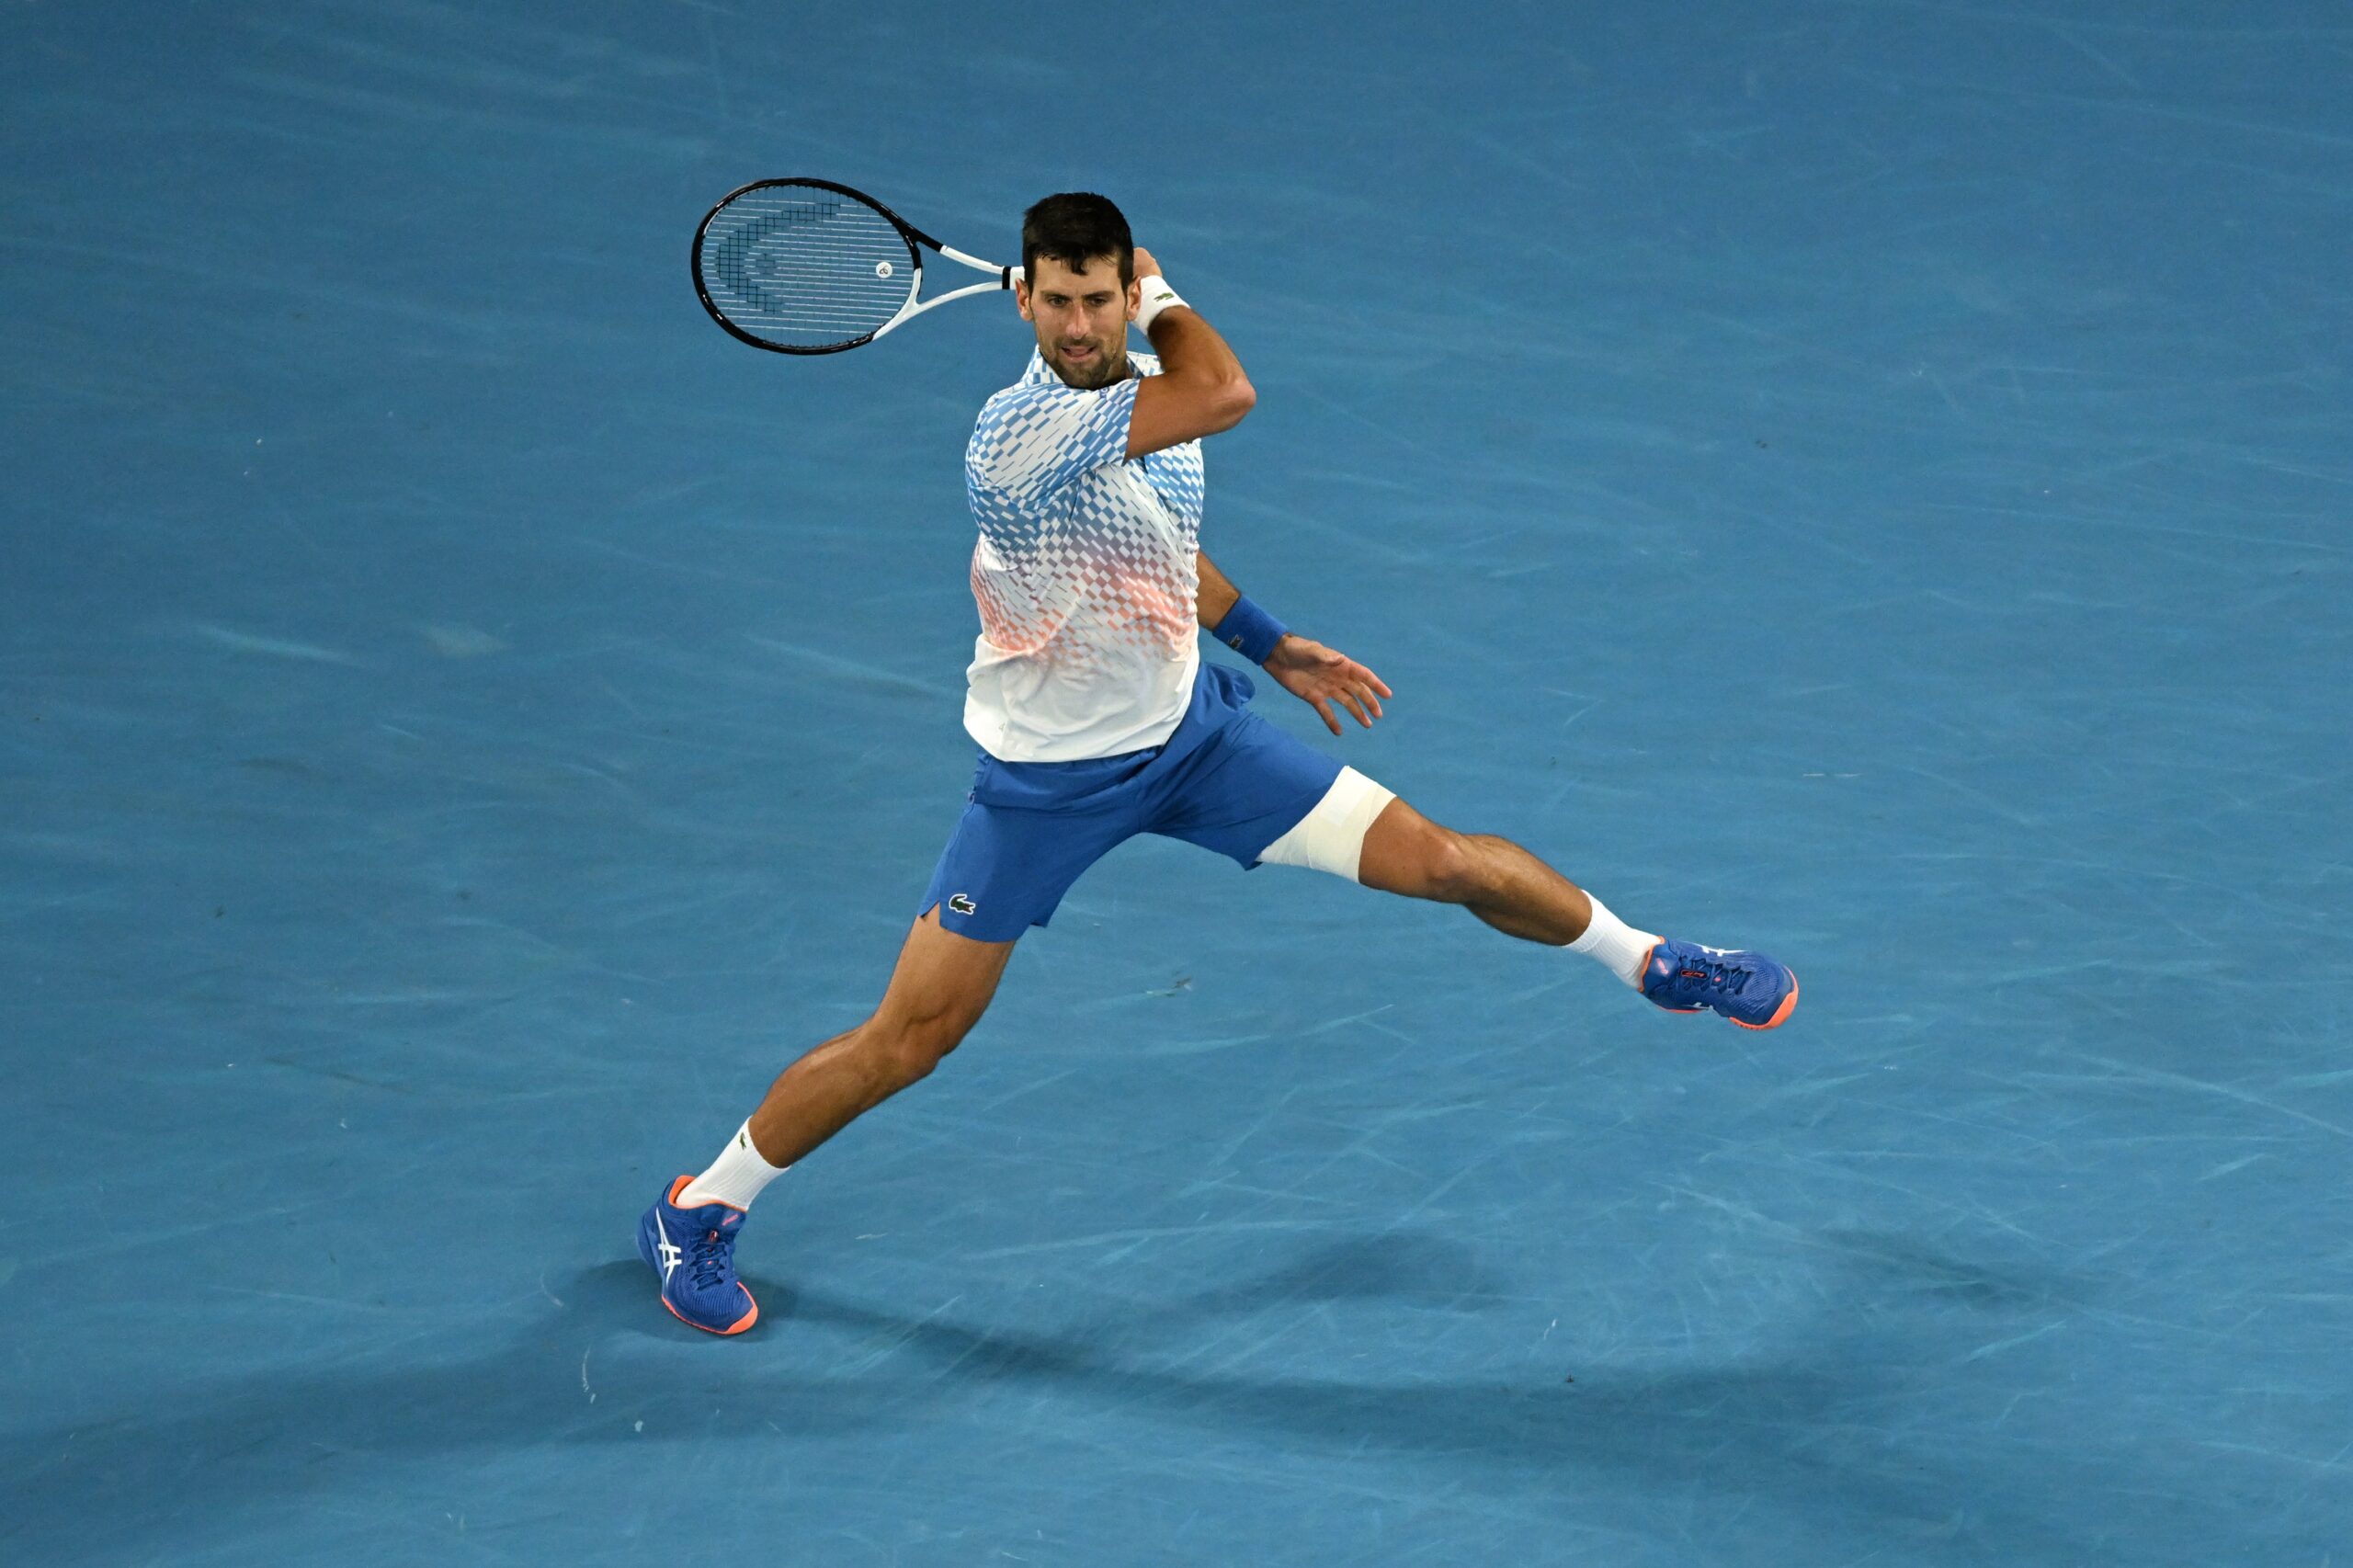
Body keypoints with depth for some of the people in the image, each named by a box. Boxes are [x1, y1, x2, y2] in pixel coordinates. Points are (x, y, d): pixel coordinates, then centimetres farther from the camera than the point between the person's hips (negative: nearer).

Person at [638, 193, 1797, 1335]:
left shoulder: (1147, 385, -4)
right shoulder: (1019, 435, -30)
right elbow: (1226, 395, -37)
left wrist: (1271, 648, 18)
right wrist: (1166, 300, -18)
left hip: (1191, 729, 6)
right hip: (1048, 778, -6)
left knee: (1440, 860, 1)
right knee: (907, 1041, -2)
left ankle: (1648, 960, 26)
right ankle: (699, 1210, 17)